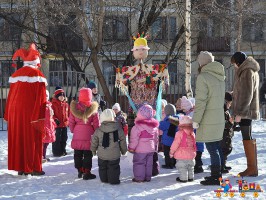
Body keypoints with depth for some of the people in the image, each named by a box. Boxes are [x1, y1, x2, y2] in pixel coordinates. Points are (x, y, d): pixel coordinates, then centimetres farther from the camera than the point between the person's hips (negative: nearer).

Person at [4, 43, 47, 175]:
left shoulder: (16, 74, 10)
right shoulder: (37, 74, -9)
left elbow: (11, 95, 11)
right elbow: (40, 97, -14)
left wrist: (8, 116, 14)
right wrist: (41, 116, -13)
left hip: (15, 112, 6)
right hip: (31, 113, -6)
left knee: (18, 138, 11)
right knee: (32, 140, 1)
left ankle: (20, 167, 15)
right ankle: (33, 168, 4)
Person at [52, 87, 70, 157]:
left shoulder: (66, 104, 8)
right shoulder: (53, 104, -10)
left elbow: (68, 113, 18)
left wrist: (68, 120, 12)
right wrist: (55, 120, -19)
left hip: (65, 124, 6)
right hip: (57, 125, -6)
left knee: (64, 138, 15)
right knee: (57, 139, 0)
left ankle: (63, 150, 27)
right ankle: (57, 152, 8)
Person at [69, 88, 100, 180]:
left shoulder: (74, 107, -2)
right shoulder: (93, 108, -9)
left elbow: (71, 122, 4)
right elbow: (96, 124, -5)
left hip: (77, 135, 3)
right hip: (88, 136, -3)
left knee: (78, 154, 15)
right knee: (87, 155, 4)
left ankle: (80, 171, 24)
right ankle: (86, 172, 6)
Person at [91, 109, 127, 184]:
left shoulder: (98, 130, -6)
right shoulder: (118, 129, -8)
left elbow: (94, 141, 3)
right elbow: (122, 141, 0)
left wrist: (93, 150, 20)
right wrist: (124, 150, 15)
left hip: (102, 155, 2)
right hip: (114, 155, -2)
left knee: (102, 167, 18)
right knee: (114, 168, 8)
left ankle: (104, 179, 27)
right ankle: (114, 180, 10)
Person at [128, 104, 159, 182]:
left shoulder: (137, 126, -18)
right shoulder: (154, 126, 5)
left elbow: (134, 139, -16)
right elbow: (156, 138, 14)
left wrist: (131, 148, -5)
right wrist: (155, 146, 25)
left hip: (140, 149, -6)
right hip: (151, 149, 7)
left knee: (139, 163, 3)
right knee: (149, 163, 13)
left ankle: (139, 178, 6)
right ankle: (148, 177, 20)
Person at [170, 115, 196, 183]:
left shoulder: (179, 133, -15)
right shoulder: (192, 133, 4)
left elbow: (175, 144, -14)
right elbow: (194, 144, 14)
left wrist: (171, 152, -3)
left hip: (181, 155, -7)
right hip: (191, 154, 7)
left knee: (182, 167, 1)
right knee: (190, 167, 19)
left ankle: (183, 178, 2)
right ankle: (190, 177, 26)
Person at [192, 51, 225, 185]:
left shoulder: (203, 77, -14)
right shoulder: (220, 77, 11)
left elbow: (201, 101, -18)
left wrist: (195, 120, -12)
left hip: (208, 121, -8)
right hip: (219, 118, 8)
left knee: (212, 149, -3)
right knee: (216, 147, 16)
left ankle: (215, 177, 2)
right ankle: (217, 175, 25)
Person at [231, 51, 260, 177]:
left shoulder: (247, 72, -15)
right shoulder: (251, 71, 16)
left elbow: (246, 95, -20)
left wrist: (239, 113, -19)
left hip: (245, 110, -10)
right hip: (249, 110, 10)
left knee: (247, 138, -6)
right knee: (249, 138, 12)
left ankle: (252, 168, -2)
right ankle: (253, 167, 18)